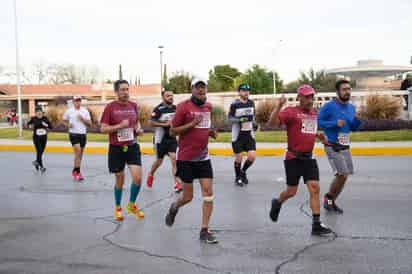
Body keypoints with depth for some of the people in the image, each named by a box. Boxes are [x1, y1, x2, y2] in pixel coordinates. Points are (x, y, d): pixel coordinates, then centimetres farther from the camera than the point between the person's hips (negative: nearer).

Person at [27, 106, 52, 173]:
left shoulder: (45, 118, -1)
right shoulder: (34, 118, -4)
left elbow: (51, 127, 2)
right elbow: (29, 123, 14)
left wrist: (47, 125, -18)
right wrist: (30, 125, -8)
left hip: (44, 137, 3)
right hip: (36, 137, -3)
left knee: (41, 152, 10)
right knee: (39, 151, -14)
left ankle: (37, 162, 37)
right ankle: (41, 167, -11)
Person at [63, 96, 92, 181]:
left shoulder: (85, 111, 4)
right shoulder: (69, 111, 0)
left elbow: (90, 123, 3)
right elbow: (64, 120, 14)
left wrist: (83, 119, -13)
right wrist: (68, 124, -6)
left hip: (83, 134, 4)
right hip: (73, 134, -4)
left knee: (80, 154, 11)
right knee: (78, 152, -17)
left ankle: (75, 171, 26)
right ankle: (77, 172, -11)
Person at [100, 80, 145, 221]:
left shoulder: (134, 105, 4)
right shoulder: (110, 107, -8)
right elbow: (103, 129, -10)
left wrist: (138, 129, -1)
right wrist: (120, 126, -21)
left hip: (132, 147, 3)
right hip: (116, 148, -3)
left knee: (137, 177, -8)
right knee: (120, 180, 8)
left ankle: (132, 205, 17)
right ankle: (118, 208, 30)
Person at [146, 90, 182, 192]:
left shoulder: (175, 108, 4)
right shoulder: (159, 109, -13)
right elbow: (151, 122, -20)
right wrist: (165, 124, -25)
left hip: (172, 138, 4)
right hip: (160, 139, -3)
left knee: (174, 158, -12)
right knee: (159, 161, 11)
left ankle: (177, 183, -14)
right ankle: (151, 174, 42)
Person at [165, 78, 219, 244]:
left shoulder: (208, 106, 8)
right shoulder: (183, 107, -10)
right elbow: (173, 131, -9)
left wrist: (210, 132, 4)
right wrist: (192, 124, -21)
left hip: (203, 157, 5)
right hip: (186, 158, -5)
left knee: (208, 193, -5)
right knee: (188, 197, 3)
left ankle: (204, 231, 1)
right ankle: (174, 208, 37)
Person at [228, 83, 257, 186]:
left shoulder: (251, 103, 5)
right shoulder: (235, 104, -11)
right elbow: (230, 118, -10)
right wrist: (240, 119, -25)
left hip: (249, 135, 4)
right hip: (238, 135, -4)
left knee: (252, 156, -5)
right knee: (239, 158, 3)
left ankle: (243, 172, 22)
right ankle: (238, 177, 25)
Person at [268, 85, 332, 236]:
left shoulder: (314, 113, 11)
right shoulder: (291, 112, -9)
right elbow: (272, 122, -22)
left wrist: (319, 135, 9)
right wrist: (279, 106, -35)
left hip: (309, 158, 5)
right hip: (293, 158, -5)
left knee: (314, 189, -5)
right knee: (291, 192, 4)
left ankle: (316, 225, -2)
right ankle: (277, 203, 38)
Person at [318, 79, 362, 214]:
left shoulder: (351, 107, 8)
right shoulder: (329, 106, -12)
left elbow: (353, 128, 16)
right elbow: (318, 121, -12)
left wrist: (357, 120, -5)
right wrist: (335, 123, -21)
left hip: (345, 147, 7)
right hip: (333, 147, -7)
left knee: (342, 176, 9)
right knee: (342, 175, -13)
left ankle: (331, 202, 26)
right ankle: (329, 198, 9)